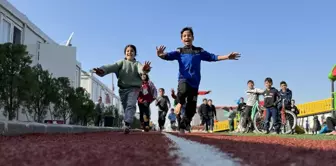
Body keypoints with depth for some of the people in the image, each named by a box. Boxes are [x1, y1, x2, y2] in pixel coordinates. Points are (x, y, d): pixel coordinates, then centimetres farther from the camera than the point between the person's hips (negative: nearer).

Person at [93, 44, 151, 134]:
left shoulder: (137, 64, 4)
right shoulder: (122, 62, 8)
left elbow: (140, 69, -21)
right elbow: (112, 67, -11)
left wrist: (144, 69, -49)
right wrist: (102, 70, -32)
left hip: (134, 88, -2)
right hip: (122, 88, 3)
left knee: (131, 105, -19)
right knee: (125, 107, 8)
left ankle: (127, 125, -31)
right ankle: (127, 125, 18)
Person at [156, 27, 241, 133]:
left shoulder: (199, 51, 13)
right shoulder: (179, 51, 5)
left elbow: (212, 57, 12)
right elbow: (169, 56, -10)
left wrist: (227, 57, 4)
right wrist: (161, 55, -33)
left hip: (194, 83, 3)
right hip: (183, 79, -3)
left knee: (191, 109, 3)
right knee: (183, 91, -39)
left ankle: (182, 128, 20)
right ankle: (180, 103, -5)